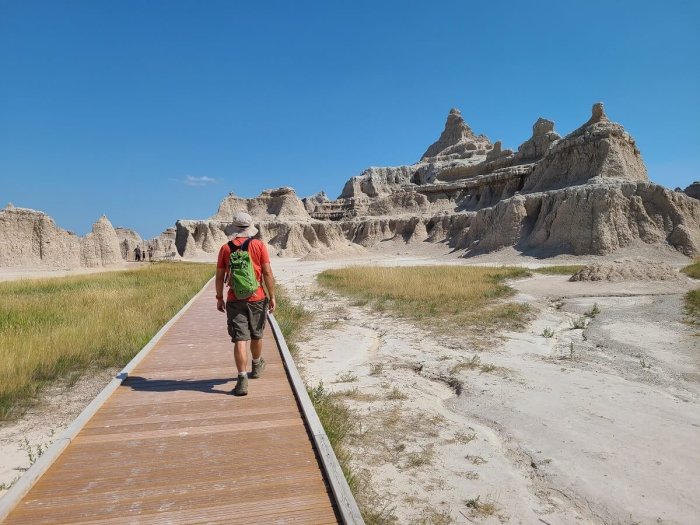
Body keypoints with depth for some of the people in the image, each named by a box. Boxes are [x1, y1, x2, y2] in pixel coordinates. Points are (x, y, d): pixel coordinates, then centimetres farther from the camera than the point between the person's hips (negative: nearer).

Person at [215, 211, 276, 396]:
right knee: (256, 335, 19)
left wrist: (219, 298, 14)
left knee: (240, 339, -2)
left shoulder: (225, 248, 0)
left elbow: (219, 276, 3)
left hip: (234, 300, 0)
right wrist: (272, 296, -1)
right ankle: (256, 366, 41)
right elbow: (267, 273, -7)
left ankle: (242, 379, -8)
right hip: (256, 298, 0)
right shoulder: (259, 245, -4)